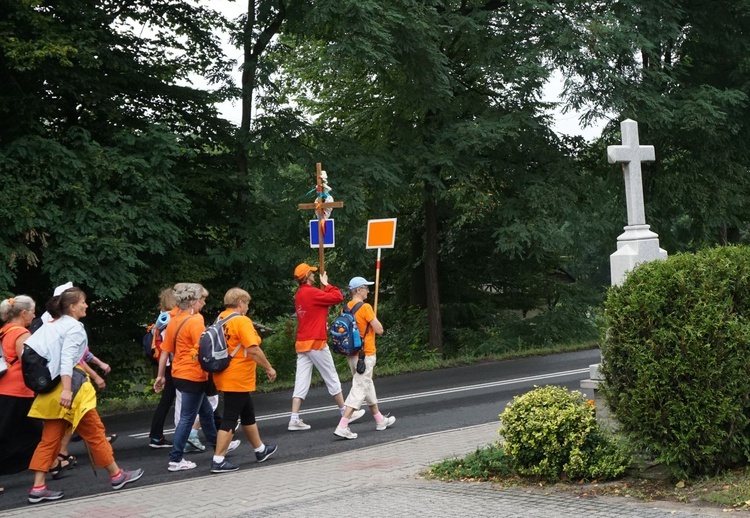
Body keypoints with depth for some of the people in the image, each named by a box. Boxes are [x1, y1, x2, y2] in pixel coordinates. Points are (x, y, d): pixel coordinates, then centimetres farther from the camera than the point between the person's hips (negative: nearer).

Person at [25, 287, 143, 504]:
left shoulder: (51, 325, 15)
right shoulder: (74, 327, -11)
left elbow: (27, 347, 12)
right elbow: (67, 359, -22)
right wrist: (67, 390, -30)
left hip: (51, 389, 8)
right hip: (69, 387, -8)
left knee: (50, 439, 7)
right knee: (95, 432, 3)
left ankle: (38, 488, 3)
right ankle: (116, 475, 13)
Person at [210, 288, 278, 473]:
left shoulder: (221, 319, 8)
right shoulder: (242, 321, -16)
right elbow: (253, 350, -22)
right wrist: (269, 368, -11)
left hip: (226, 376, 9)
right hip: (238, 379, -9)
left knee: (248, 413, 21)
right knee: (230, 419, -4)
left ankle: (260, 450, 35)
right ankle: (218, 461, -3)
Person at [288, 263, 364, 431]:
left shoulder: (299, 295, 14)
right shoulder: (312, 292, -13)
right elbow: (338, 297, -13)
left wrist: (324, 286, 11)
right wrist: (327, 284, -1)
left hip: (302, 344, 8)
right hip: (316, 343, -8)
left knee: (301, 382, 2)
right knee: (332, 379, 4)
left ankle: (294, 420, -4)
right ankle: (346, 413, 14)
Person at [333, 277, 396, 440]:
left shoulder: (346, 308, 7)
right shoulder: (365, 307, -17)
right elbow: (379, 330, -15)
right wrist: (374, 319, 3)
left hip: (352, 354, 9)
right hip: (365, 354, -9)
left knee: (367, 385, 20)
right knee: (359, 389, -7)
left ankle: (380, 420, 33)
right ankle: (342, 427, -15)